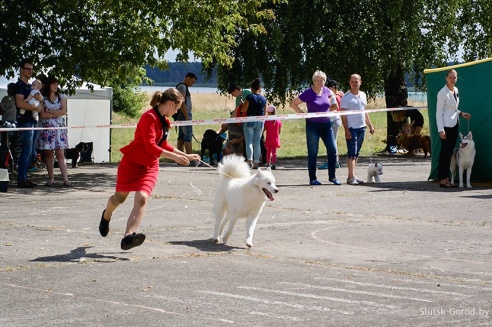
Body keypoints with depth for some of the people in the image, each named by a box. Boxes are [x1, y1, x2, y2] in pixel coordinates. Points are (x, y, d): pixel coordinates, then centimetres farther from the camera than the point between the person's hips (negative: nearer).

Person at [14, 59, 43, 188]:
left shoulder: (29, 86, 20)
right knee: (26, 150, -12)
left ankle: (24, 178, 13)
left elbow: (39, 98, 26)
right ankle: (21, 180, -11)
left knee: (29, 151, 9)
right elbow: (20, 103, -20)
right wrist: (36, 108, -11)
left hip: (31, 121, 9)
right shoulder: (20, 85, -8)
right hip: (24, 121, -9)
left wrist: (40, 98, 2)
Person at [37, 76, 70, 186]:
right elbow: (42, 115, -6)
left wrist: (49, 111, -5)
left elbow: (63, 111, -2)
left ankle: (65, 178, -12)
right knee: (48, 154, 1)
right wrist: (57, 113, -6)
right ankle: (51, 178, 6)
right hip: (47, 127, 0)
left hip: (59, 128, 0)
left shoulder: (61, 97, 10)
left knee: (60, 154, -6)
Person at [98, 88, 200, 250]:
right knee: (120, 197, 12)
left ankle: (128, 237, -32)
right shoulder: (149, 117, -19)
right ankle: (106, 216, 48)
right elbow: (150, 146, -26)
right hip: (132, 162, -6)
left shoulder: (164, 120, 9)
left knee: (142, 199, -17)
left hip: (150, 166, 6)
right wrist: (175, 157, -26)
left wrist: (185, 155, 23)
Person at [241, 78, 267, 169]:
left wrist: (242, 104, 11)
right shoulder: (264, 99, 5)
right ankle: (256, 162, 8)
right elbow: (265, 113, 9)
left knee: (249, 142, -3)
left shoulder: (249, 97, -8)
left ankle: (249, 159, -21)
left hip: (250, 121, -4)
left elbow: (243, 110, -8)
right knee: (257, 142, 9)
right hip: (260, 122, 4)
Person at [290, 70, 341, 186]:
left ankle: (332, 177, 12)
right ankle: (312, 179, 7)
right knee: (313, 153, 0)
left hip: (326, 124, 5)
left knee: (332, 150, 2)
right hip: (313, 125, -5)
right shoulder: (308, 93, -10)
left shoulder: (327, 91, 4)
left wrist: (329, 110, 10)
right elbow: (293, 103, -6)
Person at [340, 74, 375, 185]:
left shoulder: (363, 95, 13)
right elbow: (343, 115, -10)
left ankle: (352, 176, 14)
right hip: (351, 129, -7)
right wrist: (346, 130, -17)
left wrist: (370, 125, 18)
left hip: (361, 127, 7)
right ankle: (351, 177, -11)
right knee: (352, 153, -10)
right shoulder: (346, 97, -7)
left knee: (357, 153, 9)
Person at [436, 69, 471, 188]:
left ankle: (446, 178, 14)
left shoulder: (456, 90, 12)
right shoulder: (443, 93, -12)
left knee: (450, 152, 9)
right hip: (446, 126, -8)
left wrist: (461, 114, 8)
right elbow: (438, 112, -13)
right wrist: (440, 130, -18)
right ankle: (442, 179, -2)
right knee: (445, 152, -6)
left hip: (455, 124, 8)